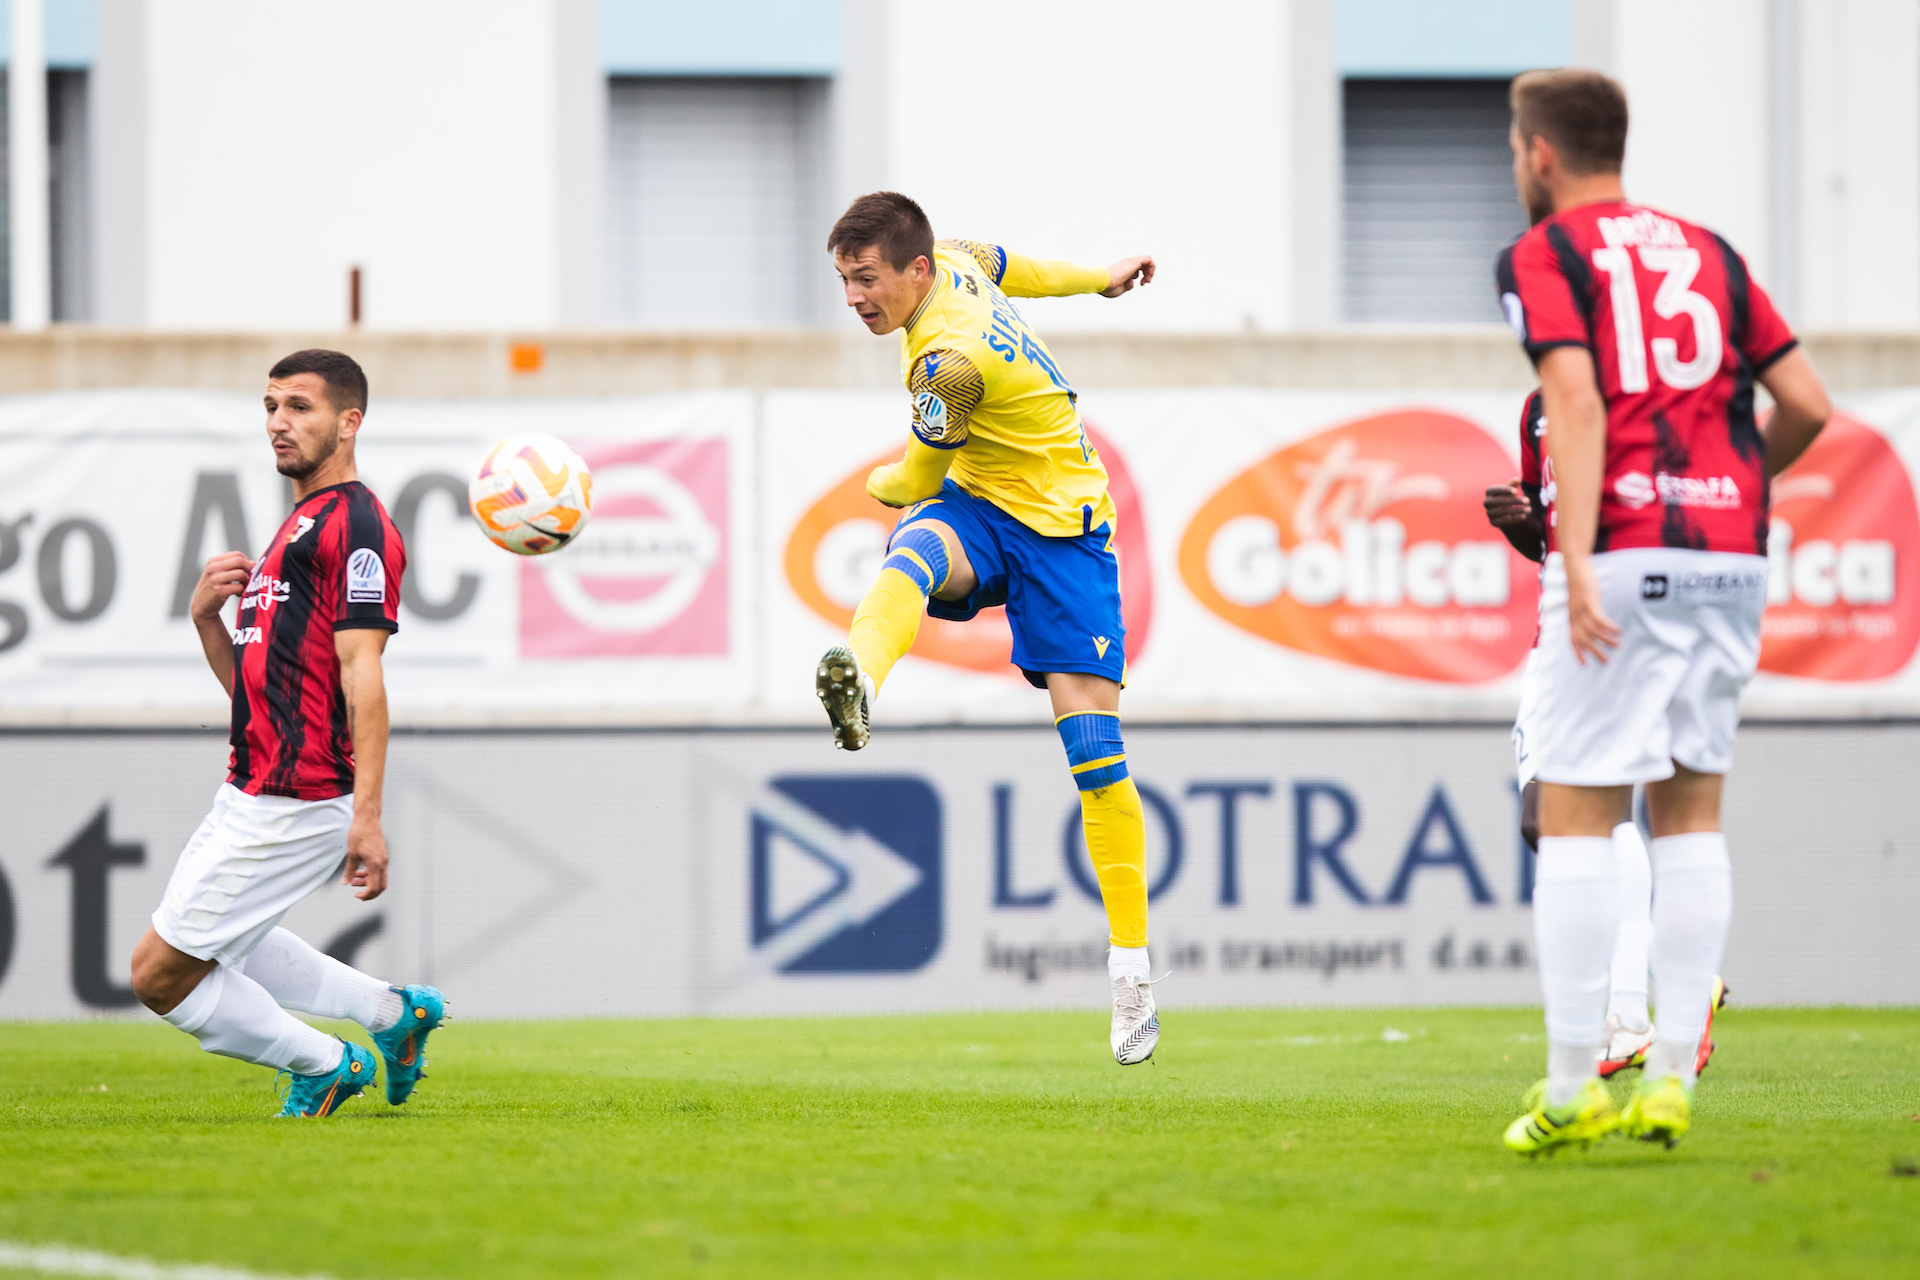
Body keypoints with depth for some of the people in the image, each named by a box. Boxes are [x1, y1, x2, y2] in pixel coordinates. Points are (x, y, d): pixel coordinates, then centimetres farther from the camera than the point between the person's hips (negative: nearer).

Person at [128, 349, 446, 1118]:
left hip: (292, 801, -11)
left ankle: (324, 1066, 10)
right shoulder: (298, 527, 21)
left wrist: (367, 816, -28)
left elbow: (362, 673, -21)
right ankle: (391, 1013, 24)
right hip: (252, 792, 11)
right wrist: (206, 615, 4)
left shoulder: (353, 522, -11)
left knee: (161, 975, -5)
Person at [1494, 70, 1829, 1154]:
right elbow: (1807, 405, 13)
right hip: (1730, 550, 5)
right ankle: (1674, 1078, 4)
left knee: (1575, 819, -2)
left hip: (1624, 554, -5)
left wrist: (1577, 568, -19)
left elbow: (1576, 403, -13)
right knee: (1691, 814, 10)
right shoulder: (1707, 253, 17)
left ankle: (1573, 1089, -6)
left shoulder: (1543, 256, 2)